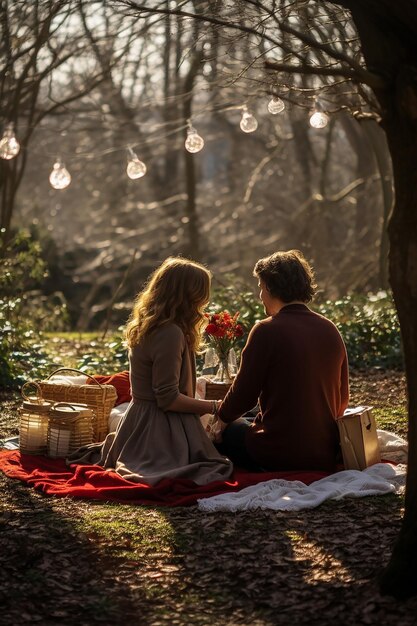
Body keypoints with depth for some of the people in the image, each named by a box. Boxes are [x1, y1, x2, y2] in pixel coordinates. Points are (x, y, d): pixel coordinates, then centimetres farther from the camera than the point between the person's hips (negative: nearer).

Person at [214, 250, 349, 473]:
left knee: (227, 430, 19)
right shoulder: (330, 330, 5)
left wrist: (222, 417, 14)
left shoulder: (266, 331, -12)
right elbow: (342, 399, 12)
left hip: (280, 455, -6)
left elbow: (244, 393, -6)